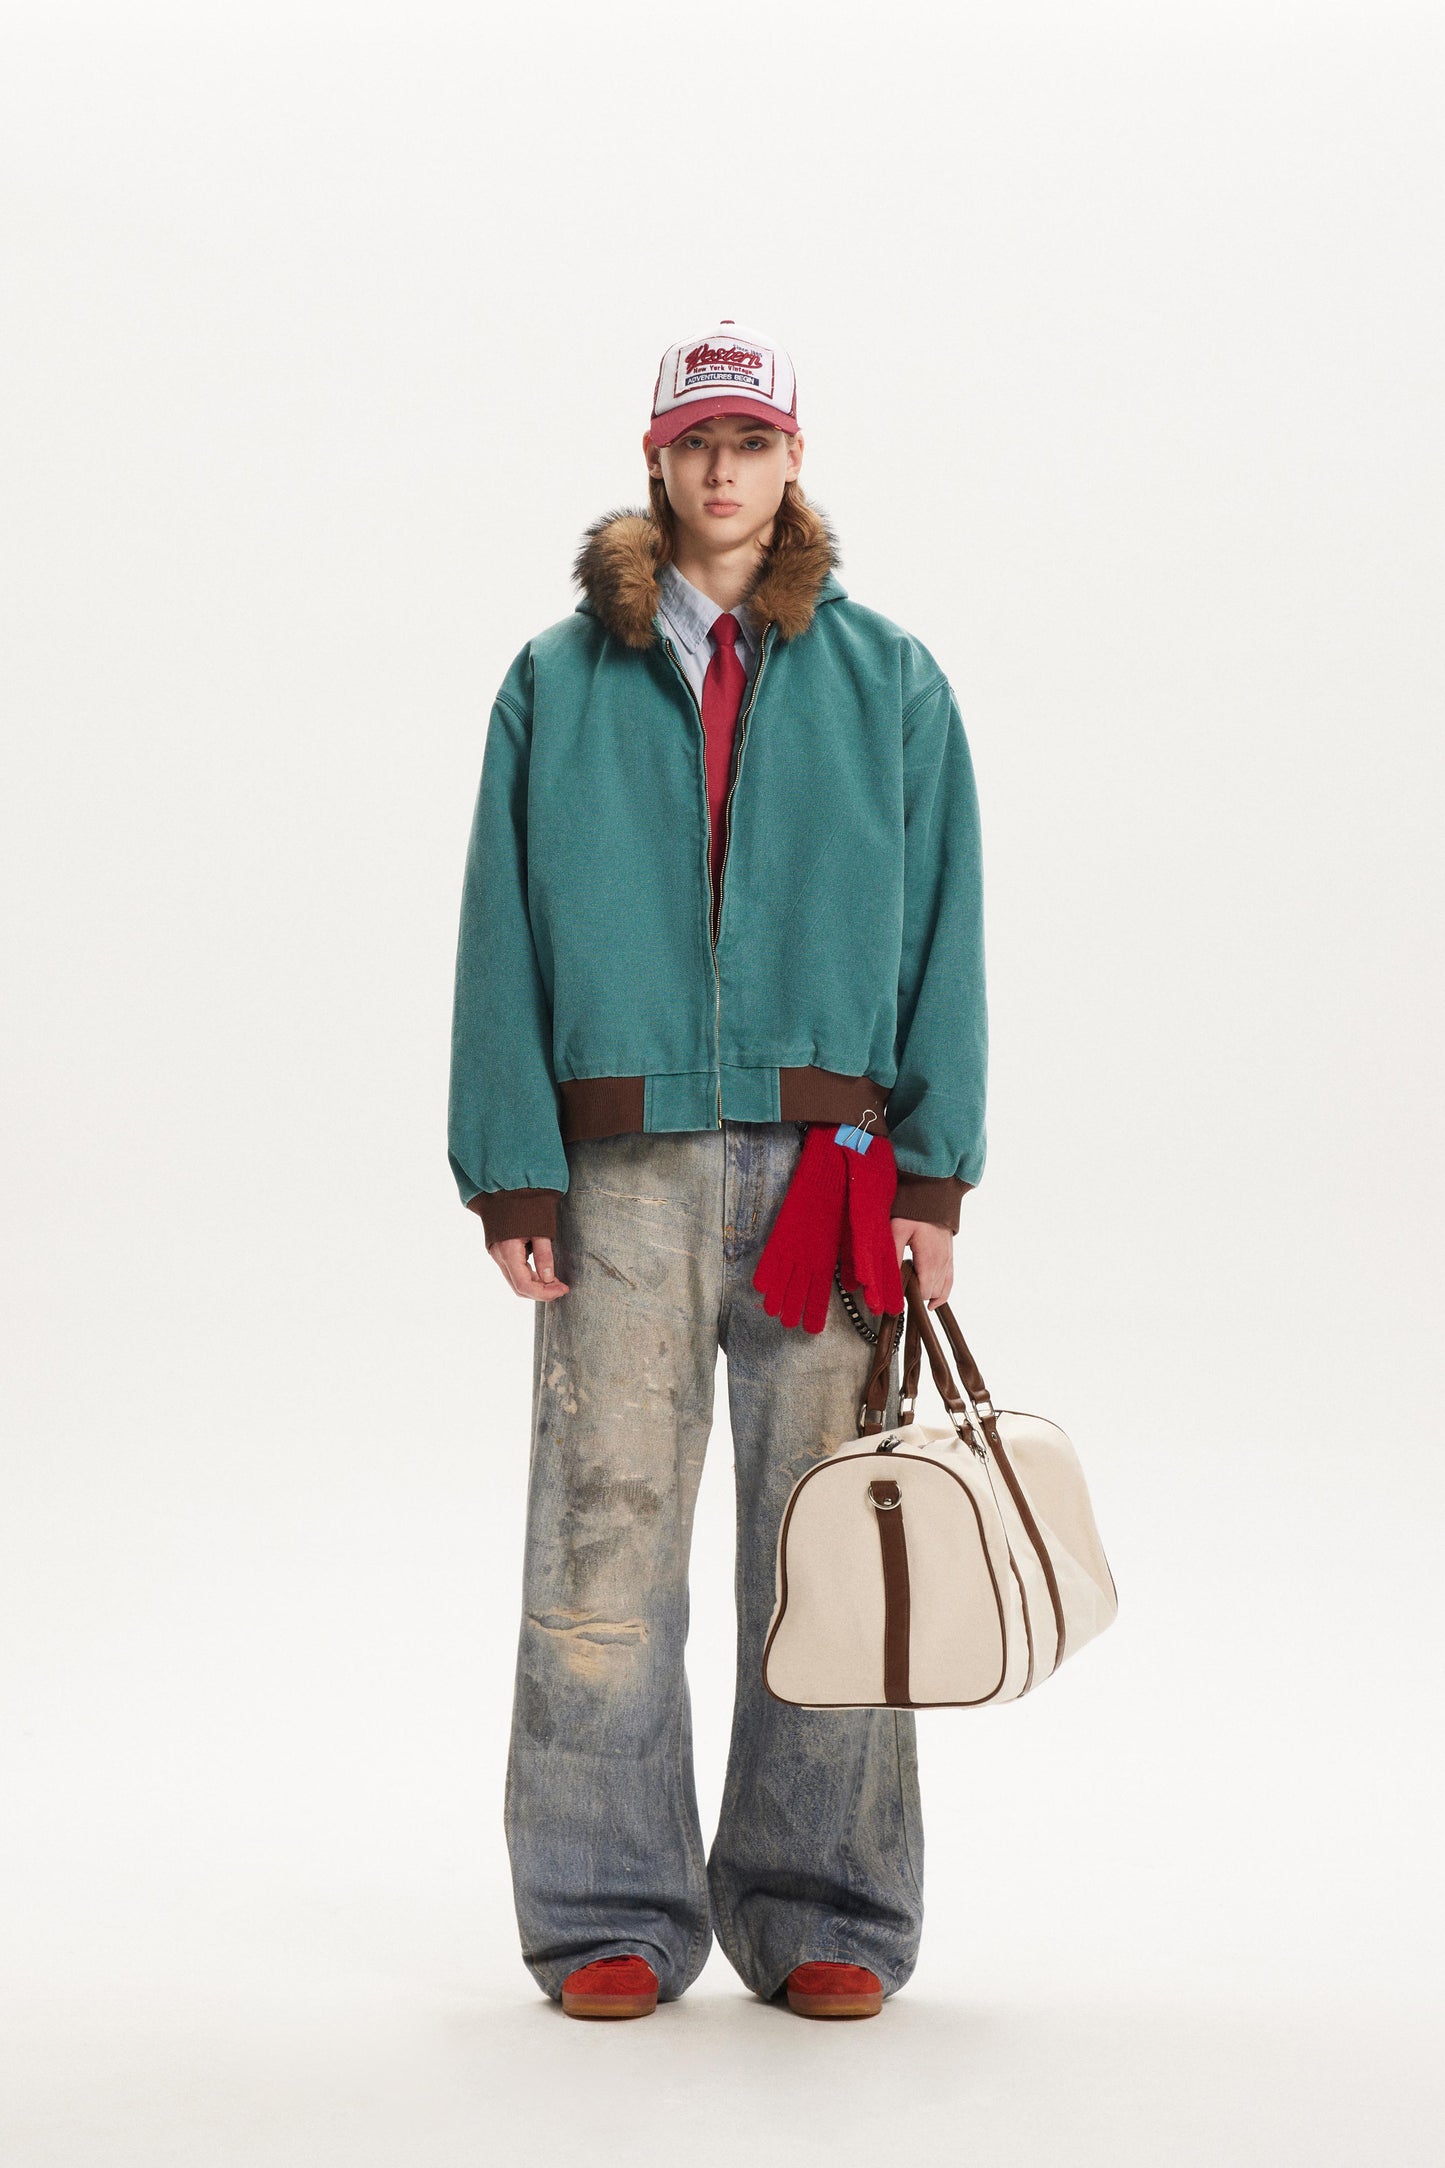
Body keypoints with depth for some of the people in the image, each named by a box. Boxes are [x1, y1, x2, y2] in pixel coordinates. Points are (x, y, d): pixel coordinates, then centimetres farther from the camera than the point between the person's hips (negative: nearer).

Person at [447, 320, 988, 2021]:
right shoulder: (560, 680, 10)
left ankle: (822, 1914, 12)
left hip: (827, 1152, 0)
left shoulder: (887, 682, 11)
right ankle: (613, 1916, 9)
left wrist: (933, 1174, -2)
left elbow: (942, 935, 7)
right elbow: (504, 934, 6)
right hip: (623, 1159, 0)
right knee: (608, 1528, -3)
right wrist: (512, 1174, -4)